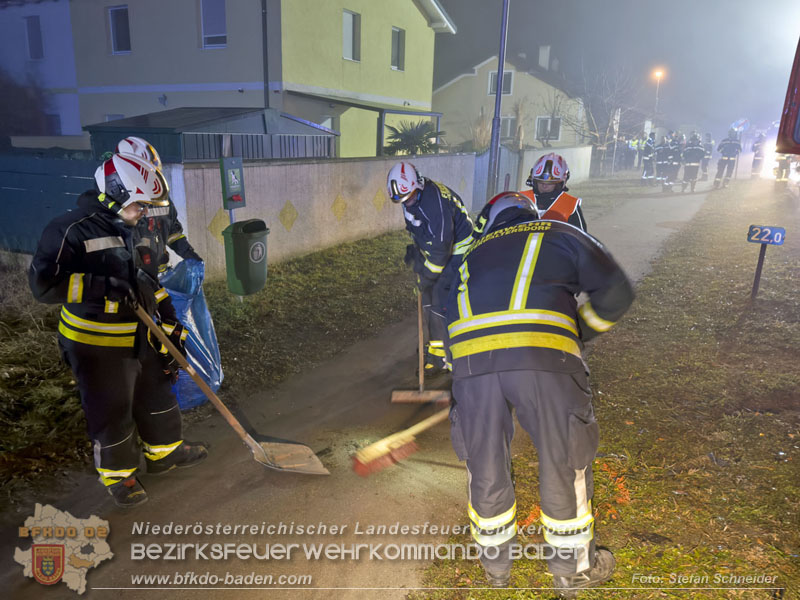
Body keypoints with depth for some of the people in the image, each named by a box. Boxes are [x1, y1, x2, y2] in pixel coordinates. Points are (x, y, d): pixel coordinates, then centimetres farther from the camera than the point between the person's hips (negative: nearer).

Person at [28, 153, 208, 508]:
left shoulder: (129, 231, 9)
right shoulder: (71, 230, -18)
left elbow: (147, 281, 15)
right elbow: (44, 283, -24)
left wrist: (171, 325, 12)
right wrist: (103, 286, -32)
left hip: (140, 337, 8)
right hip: (97, 345, -8)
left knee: (157, 396, 20)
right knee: (112, 412, 7)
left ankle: (164, 451, 42)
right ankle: (117, 475, 29)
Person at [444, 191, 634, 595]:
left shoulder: (473, 254, 31)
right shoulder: (560, 234, 23)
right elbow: (616, 293, 15)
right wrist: (578, 333, 29)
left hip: (469, 358, 3)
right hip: (544, 356, -2)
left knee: (485, 464, 20)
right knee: (564, 463, 17)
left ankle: (495, 563, 42)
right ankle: (572, 568, 38)